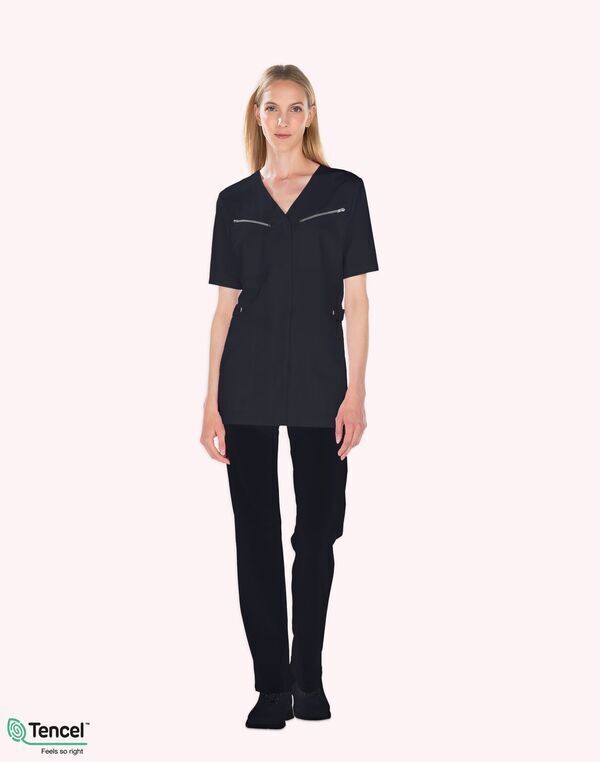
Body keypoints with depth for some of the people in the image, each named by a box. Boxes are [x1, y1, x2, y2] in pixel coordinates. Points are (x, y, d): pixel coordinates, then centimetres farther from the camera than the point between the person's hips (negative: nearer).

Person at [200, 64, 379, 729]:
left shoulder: (343, 191, 2)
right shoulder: (235, 201, 7)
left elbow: (355, 298, -2)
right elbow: (225, 304, 6)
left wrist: (356, 391, -9)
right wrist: (212, 401, 1)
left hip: (319, 386, -1)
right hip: (249, 388, 1)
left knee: (317, 532, 7)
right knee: (256, 535, 3)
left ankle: (309, 677, 23)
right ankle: (272, 686, 12)